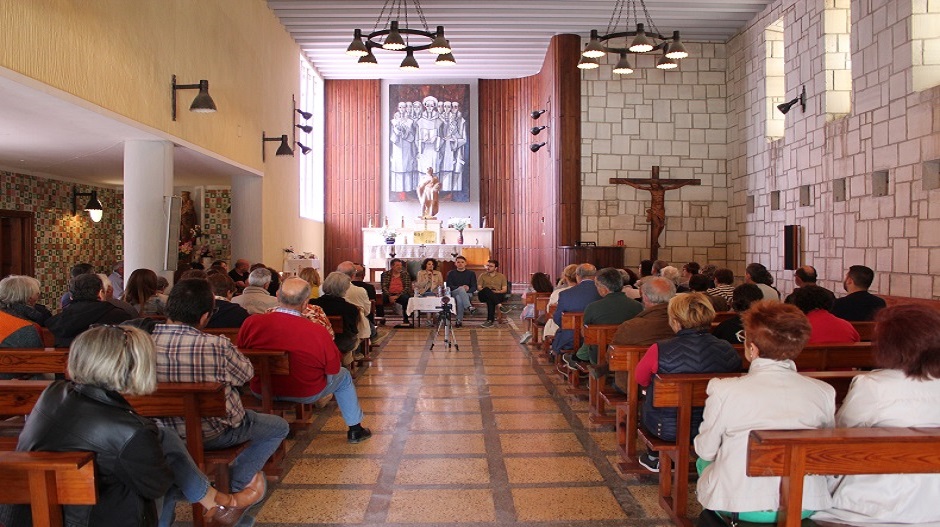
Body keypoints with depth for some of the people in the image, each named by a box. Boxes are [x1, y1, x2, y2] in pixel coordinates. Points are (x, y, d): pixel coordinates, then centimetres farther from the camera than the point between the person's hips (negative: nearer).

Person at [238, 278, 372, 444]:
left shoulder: (251, 323, -18)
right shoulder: (318, 332, -26)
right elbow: (333, 369, -12)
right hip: (307, 394, -3)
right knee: (344, 376, 25)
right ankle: (355, 429, 33)